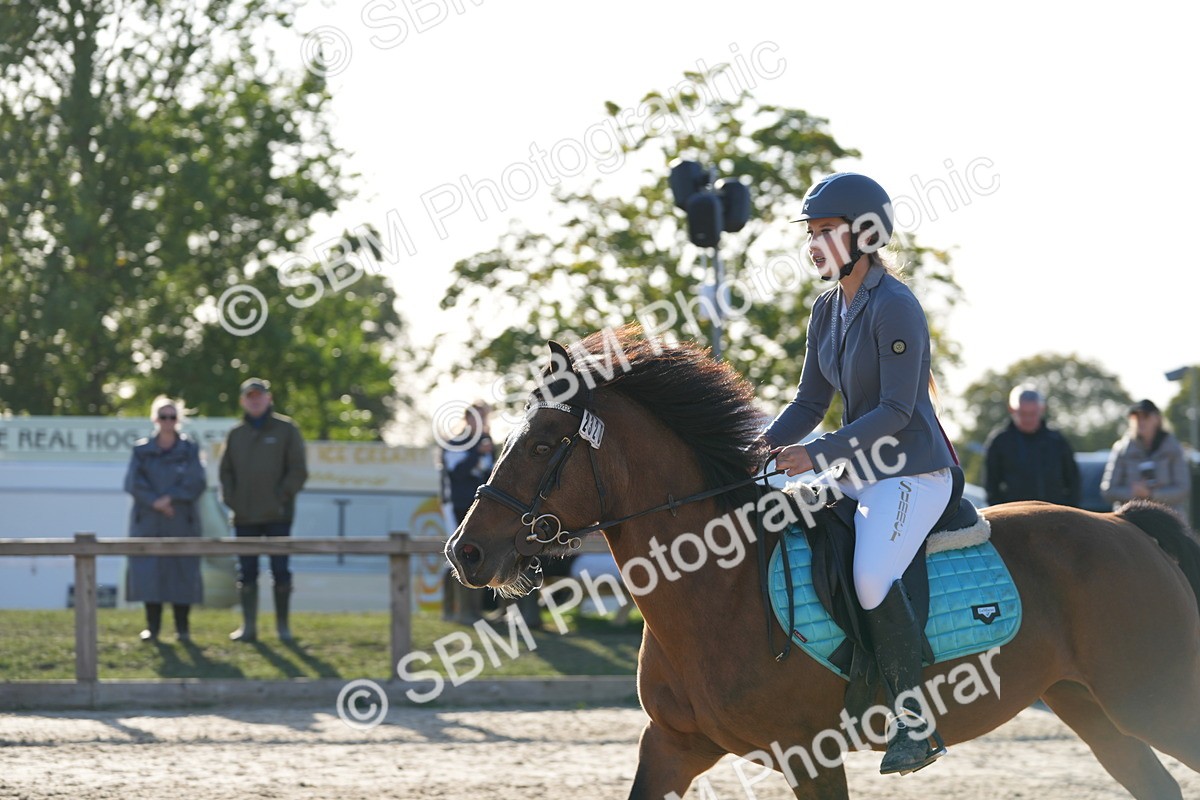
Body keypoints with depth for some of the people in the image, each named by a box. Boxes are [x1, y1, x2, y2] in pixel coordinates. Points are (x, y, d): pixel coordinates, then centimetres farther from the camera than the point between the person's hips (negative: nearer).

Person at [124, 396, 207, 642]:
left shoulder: (189, 449, 6)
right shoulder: (141, 450, 8)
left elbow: (196, 483, -5)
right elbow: (133, 482, -4)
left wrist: (170, 498, -15)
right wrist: (155, 502, -16)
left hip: (181, 523, -1)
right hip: (148, 523, 1)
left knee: (182, 573, -2)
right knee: (148, 573, -4)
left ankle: (182, 628, 4)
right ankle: (152, 626, 2)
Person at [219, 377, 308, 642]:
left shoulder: (285, 430, 3)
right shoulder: (236, 435, 13)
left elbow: (298, 470, -1)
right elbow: (226, 471, 15)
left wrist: (282, 498, -11)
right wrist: (230, 499, 0)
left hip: (277, 515, -3)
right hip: (245, 517, 3)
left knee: (280, 571, -2)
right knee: (247, 573, 3)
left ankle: (283, 624, 7)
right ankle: (249, 626, 8)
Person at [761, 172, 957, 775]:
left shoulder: (895, 308, -16)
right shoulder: (828, 310, 10)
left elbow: (894, 412, -20)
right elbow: (810, 403, 14)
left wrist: (818, 453, -25)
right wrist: (762, 448, -2)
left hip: (913, 473, -10)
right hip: (856, 471, 10)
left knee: (872, 577, -30)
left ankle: (916, 722, -19)